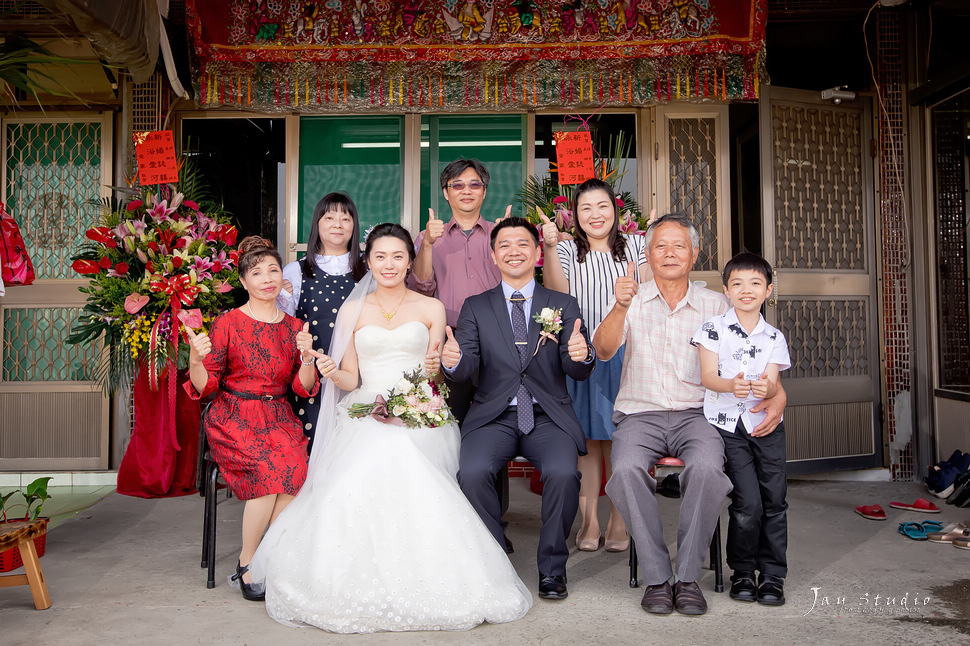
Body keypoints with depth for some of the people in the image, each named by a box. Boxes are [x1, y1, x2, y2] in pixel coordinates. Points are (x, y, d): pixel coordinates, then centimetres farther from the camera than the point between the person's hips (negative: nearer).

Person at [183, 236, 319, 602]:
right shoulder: (227, 324, -2)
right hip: (235, 419, -3)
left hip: (280, 420, 3)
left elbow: (304, 388, 5)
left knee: (296, 471, -27)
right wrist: (196, 360, -24)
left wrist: (307, 357, -13)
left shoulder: (295, 328, 9)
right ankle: (247, 564, -8)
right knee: (271, 472, -29)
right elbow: (205, 387, -4)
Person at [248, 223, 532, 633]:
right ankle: (358, 588, -13)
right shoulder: (352, 310, 15)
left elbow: (439, 375, 11)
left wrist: (436, 367, -12)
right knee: (357, 481, -31)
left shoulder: (431, 308, 13)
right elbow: (352, 380, 12)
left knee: (404, 473, -33)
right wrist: (332, 373, -11)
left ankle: (419, 587, -16)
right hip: (366, 416, 1)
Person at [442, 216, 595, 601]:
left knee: (563, 473, -29)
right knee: (472, 472, -28)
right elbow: (466, 372, -1)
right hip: (493, 416, 1)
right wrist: (454, 361, -26)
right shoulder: (475, 308, 10)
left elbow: (578, 372, -1)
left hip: (548, 417, 0)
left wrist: (582, 355, -25)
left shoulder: (564, 306, 9)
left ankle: (552, 568, -3)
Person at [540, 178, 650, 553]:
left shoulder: (635, 245, 11)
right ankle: (589, 521, 12)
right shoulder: (567, 250, 8)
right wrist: (549, 248, -19)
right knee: (586, 436, 3)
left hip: (624, 354, 0)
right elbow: (557, 292, -8)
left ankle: (619, 521, 14)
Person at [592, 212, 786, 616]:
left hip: (696, 414, 0)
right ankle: (656, 578, -16)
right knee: (627, 469, -31)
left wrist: (777, 395, -12)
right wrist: (620, 307, -24)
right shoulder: (633, 302, 10)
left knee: (706, 467, -32)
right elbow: (603, 350, -6)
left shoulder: (714, 306, 13)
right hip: (639, 415, 0)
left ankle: (688, 578, -17)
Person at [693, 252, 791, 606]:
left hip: (766, 422, 3)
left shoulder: (774, 337, 8)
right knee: (748, 503, -10)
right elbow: (707, 376, -6)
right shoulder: (714, 328, 0)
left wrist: (766, 388, -24)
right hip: (727, 423, -3)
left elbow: (773, 383, 0)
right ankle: (742, 573, 11)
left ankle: (772, 575, 16)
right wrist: (731, 385, -27)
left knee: (774, 499, 1)